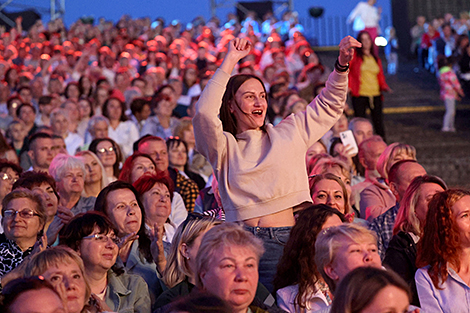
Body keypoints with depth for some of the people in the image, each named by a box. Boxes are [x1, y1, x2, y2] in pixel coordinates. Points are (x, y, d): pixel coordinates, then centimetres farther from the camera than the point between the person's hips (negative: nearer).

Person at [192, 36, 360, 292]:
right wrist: (230, 62, -6)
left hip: (291, 237, 2)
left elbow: (329, 104, 26)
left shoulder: (288, 133, 18)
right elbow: (204, 112, -9)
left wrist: (342, 65, 11)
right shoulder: (224, 147, 9)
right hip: (248, 241, -2)